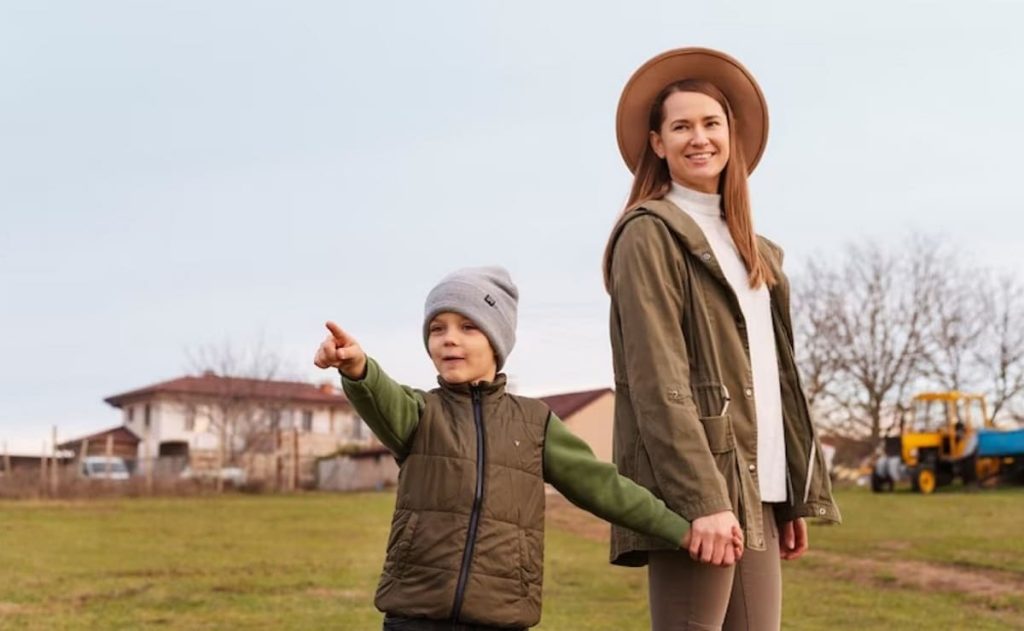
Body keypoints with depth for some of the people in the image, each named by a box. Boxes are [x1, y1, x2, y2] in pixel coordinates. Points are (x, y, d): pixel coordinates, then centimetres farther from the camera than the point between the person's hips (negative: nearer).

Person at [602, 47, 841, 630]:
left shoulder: (751, 247, 20)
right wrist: (702, 499, -21)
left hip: (755, 489, 7)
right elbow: (658, 381, -13)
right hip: (696, 489, -7)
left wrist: (798, 493, 14)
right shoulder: (650, 234, -4)